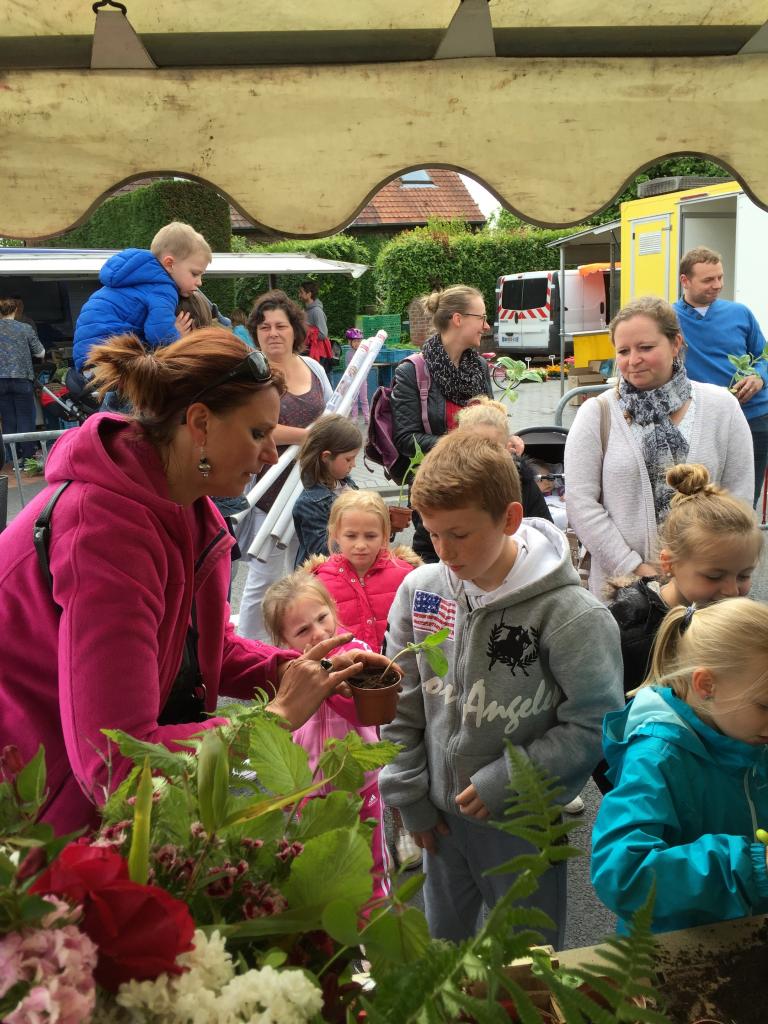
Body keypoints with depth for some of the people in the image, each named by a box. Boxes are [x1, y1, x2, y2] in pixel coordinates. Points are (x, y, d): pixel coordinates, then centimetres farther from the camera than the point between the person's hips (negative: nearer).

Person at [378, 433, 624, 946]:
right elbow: (399, 704, 1)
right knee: (441, 948, 25)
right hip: (441, 813, 4)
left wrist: (505, 781, -18)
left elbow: (595, 723, -17)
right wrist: (409, 796, 2)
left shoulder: (569, 612, -22)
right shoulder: (420, 590, -8)